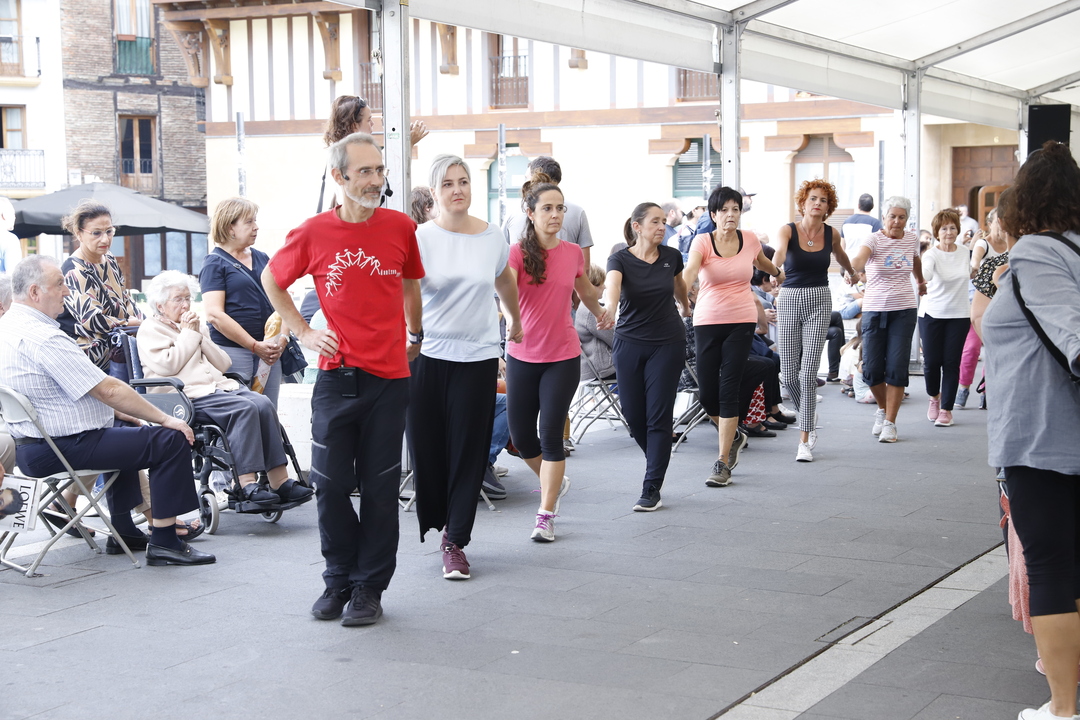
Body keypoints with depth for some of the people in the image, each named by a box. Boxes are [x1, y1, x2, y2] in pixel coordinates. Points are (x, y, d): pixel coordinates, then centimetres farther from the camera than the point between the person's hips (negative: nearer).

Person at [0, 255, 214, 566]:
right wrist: (165, 419, -13)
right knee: (172, 440, -12)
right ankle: (164, 543, -8)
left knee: (124, 434, 36)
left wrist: (117, 410, 19)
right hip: (61, 449, -11)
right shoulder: (43, 337, -23)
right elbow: (108, 389, -22)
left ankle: (123, 532, 38)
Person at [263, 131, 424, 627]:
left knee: (379, 487, 4)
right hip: (336, 376, 0)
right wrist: (303, 332, 5)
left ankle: (369, 587, 16)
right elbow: (272, 280, 13)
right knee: (331, 483, 5)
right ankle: (339, 579, 23)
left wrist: (414, 335, 14)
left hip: (389, 377, 0)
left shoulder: (401, 228, -1)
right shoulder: (313, 234, -3)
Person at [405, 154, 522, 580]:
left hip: (478, 357, 1)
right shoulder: (421, 239, -5)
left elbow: (504, 281, 24)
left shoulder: (492, 238, 4)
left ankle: (455, 541, 8)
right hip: (427, 355, -1)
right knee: (427, 445, 4)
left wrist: (515, 321, 37)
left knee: (468, 450, 1)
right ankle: (438, 521, 29)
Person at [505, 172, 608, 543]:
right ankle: (555, 481, 36)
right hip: (522, 356, 0)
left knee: (550, 433, -4)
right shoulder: (517, 253, -10)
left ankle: (546, 515, 5)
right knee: (521, 436, 7)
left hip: (563, 357, 1)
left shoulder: (573, 253, 0)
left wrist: (600, 311, 36)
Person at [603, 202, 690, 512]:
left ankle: (652, 488, 0)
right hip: (629, 343, 0)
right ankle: (658, 460, 33)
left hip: (667, 344, 0)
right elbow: (612, 285, -32)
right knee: (633, 414, 5)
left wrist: (685, 306, 38)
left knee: (659, 415, -5)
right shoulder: (620, 260, -10)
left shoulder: (671, 257, -3)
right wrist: (609, 308, -53)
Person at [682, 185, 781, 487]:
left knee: (728, 390, -8)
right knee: (708, 393, 1)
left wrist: (778, 272, 43)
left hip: (741, 321, 0)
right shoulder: (702, 242, -8)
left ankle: (723, 463, -2)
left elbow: (761, 261, 25)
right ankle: (733, 436, 33)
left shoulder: (750, 240, 1)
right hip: (707, 321, 0)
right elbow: (689, 270, -28)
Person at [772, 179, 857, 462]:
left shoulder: (831, 234, 2)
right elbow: (779, 251, -29)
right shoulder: (788, 230, -7)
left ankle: (804, 441, -4)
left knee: (808, 373, -9)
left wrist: (850, 272, 44)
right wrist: (776, 271, -51)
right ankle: (808, 415, 35)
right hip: (789, 301, 0)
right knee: (789, 374, 3)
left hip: (819, 302, 0)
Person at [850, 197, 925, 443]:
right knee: (871, 368, -3)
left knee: (897, 368, -6)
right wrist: (858, 269, -53)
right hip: (874, 309, -2)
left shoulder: (912, 238, 4)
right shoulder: (875, 239, -9)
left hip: (903, 310, 2)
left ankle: (889, 423, 2)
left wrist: (920, 281, 43)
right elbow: (858, 260, -30)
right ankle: (883, 409, 26)